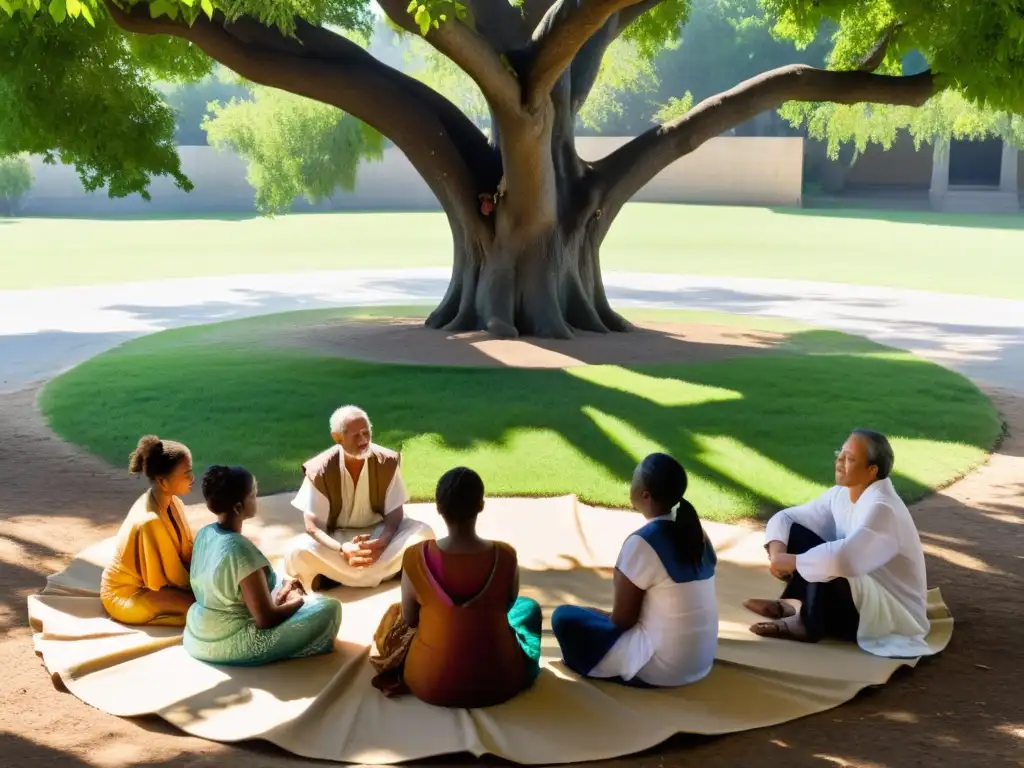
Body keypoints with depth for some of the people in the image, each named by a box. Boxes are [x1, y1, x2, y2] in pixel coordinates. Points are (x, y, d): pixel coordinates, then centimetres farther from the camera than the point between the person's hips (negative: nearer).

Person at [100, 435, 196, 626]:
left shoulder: (171, 502, -6)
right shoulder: (151, 521, -33)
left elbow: (188, 548, 4)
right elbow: (173, 576, -23)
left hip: (146, 579, 8)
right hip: (126, 595, -8)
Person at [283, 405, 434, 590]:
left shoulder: (387, 462, -12)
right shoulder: (319, 471, -17)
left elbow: (394, 514, -10)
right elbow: (313, 526, -17)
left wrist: (381, 543, -32)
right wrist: (342, 549, -36)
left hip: (378, 535, 2)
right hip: (337, 540, -1)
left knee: (424, 533, -25)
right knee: (298, 552, -31)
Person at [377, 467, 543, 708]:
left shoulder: (415, 557, -20)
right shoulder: (505, 556, -19)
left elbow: (409, 620, -3)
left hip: (429, 685, 0)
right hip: (498, 683, 0)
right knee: (529, 606, 29)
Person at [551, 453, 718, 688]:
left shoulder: (642, 543, -19)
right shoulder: (695, 533, 3)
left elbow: (621, 619, -12)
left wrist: (599, 615, 9)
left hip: (658, 668, -8)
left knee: (564, 617, 3)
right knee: (599, 615, 28)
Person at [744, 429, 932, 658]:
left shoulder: (882, 509, -27)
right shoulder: (841, 494, 0)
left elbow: (845, 558, -44)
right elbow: (785, 517, 5)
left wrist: (791, 561, -29)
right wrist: (776, 552, -17)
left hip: (896, 615, -8)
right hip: (863, 594, 8)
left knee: (828, 569, -36)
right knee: (795, 532, -1)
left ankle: (808, 625, -12)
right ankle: (791, 604, -2)